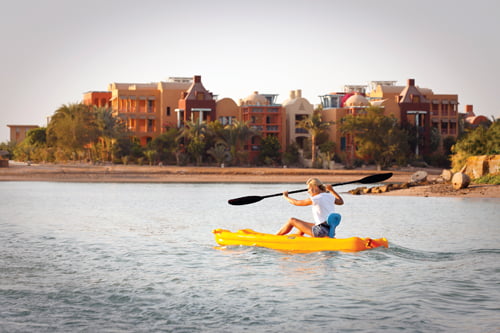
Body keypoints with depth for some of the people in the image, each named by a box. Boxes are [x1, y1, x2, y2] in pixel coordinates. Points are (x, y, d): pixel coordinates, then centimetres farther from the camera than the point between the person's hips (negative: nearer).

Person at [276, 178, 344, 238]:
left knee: (292, 221, 4)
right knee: (302, 224, 32)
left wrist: (286, 197, 16)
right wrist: (332, 190, 33)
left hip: (322, 231, -8)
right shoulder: (330, 196, 5)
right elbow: (341, 202, 27)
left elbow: (296, 202, -2)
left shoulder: (314, 199, -15)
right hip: (331, 230, 8)